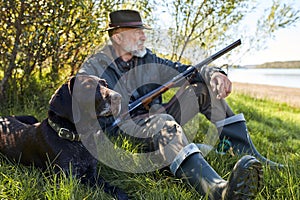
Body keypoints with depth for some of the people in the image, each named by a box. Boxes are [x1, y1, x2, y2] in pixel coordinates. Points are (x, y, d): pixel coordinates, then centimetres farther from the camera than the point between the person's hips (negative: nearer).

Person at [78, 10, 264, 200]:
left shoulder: (149, 59, 13)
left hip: (156, 118, 6)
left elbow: (186, 71, 6)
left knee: (203, 86, -5)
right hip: (124, 127, -6)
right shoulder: (94, 66, 0)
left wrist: (213, 73, -15)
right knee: (163, 122, -39)